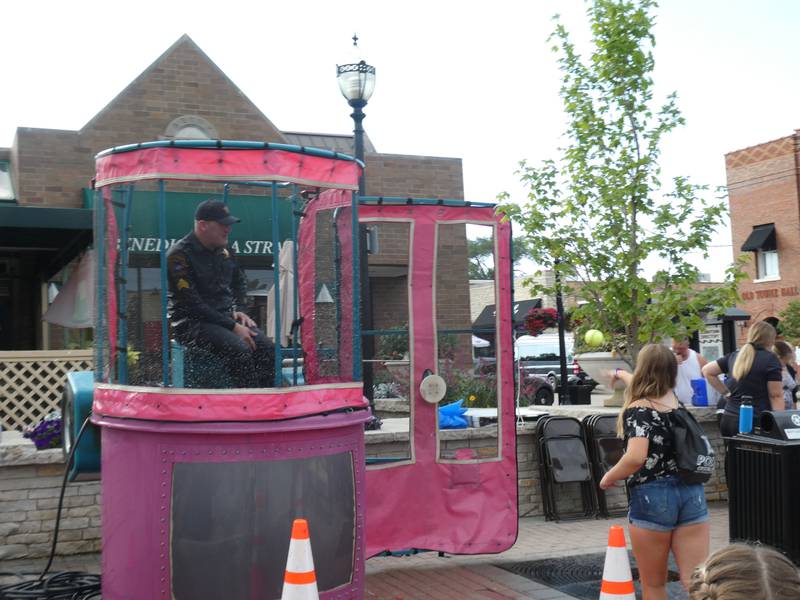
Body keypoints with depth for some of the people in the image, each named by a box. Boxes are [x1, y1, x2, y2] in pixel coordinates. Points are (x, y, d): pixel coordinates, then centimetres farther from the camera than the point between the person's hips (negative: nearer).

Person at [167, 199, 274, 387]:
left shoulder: (222, 250, 11)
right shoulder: (179, 254, -13)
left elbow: (239, 281, 28)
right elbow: (193, 304, -19)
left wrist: (238, 310, 8)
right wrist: (232, 326, -21)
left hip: (225, 317, 7)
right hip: (192, 323, -7)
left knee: (267, 348, -14)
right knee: (240, 350, -30)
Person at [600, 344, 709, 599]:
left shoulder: (638, 409, -12)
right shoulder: (673, 398, 10)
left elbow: (636, 457, -27)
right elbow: (645, 383, 33)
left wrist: (608, 478, -8)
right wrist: (621, 374, 53)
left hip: (652, 497, -5)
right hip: (691, 492, 5)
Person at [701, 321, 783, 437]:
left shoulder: (734, 355, 11)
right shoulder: (770, 359, -6)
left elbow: (707, 371, 19)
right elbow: (776, 396, -9)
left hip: (729, 418, 6)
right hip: (754, 422, -6)